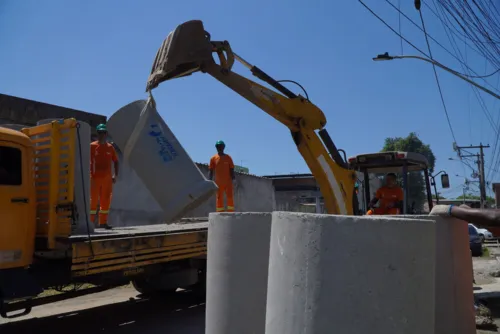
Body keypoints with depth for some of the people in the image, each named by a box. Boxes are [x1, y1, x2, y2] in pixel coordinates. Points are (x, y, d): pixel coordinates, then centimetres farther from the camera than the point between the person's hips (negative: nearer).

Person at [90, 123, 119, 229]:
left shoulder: (110, 147, 9)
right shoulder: (92, 146, -1)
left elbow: (115, 161, 14)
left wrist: (115, 175, 4)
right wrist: (89, 175, -14)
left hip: (107, 178, 4)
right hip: (95, 178, -4)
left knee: (106, 201, 8)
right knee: (93, 200, -2)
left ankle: (103, 222, 18)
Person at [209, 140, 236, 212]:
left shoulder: (228, 157, 5)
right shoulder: (213, 158, 5)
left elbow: (231, 169, 5)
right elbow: (211, 171, 5)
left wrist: (233, 179, -5)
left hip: (228, 181, 0)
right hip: (218, 183, 1)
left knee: (230, 197, -3)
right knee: (219, 198, 4)